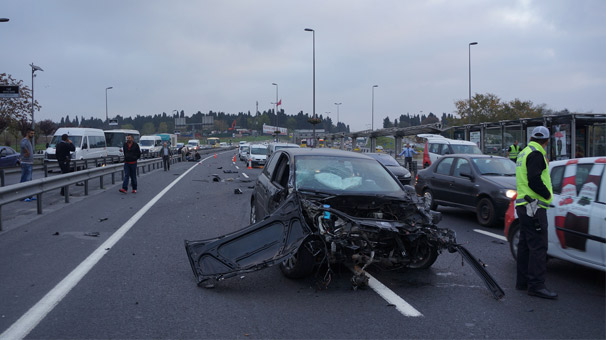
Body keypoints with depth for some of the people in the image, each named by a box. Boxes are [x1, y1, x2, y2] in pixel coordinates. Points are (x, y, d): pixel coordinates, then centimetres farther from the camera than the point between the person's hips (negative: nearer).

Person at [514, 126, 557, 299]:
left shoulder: (524, 153, 18)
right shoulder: (536, 154, -13)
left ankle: (522, 281, 21)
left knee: (525, 244, 14)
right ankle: (536, 285, -6)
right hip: (534, 207, -10)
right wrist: (548, 194, -10)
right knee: (538, 247, -8)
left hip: (523, 205, 10)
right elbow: (534, 181, -23)